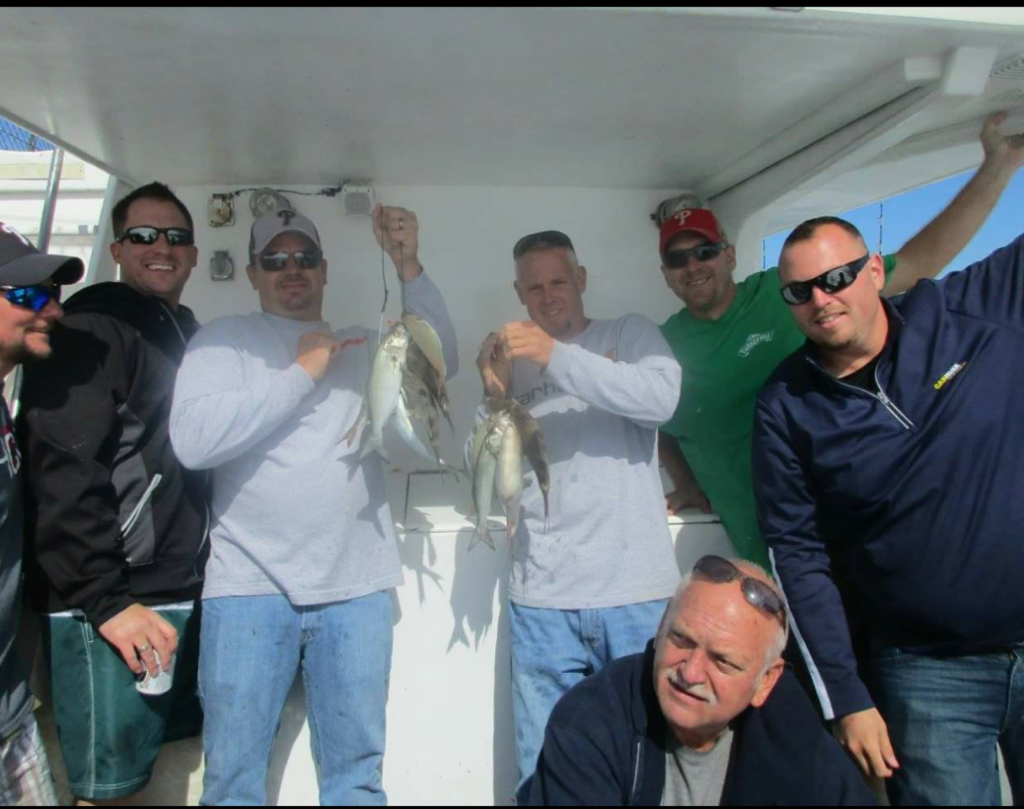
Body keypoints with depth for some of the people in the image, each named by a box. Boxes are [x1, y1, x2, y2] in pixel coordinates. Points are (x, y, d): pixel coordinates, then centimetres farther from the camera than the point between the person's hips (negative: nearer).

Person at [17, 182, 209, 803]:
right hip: (113, 607, -8)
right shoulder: (94, 325, -8)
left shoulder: (187, 333, 16)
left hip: (185, 594, 8)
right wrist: (105, 599, -20)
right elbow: (62, 469, -17)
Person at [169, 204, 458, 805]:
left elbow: (442, 361, -1)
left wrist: (408, 266, -11)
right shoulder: (225, 339, 5)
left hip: (357, 586, 3)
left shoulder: (364, 346, 16)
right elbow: (193, 440, -10)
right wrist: (302, 370, -9)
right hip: (251, 583, -2)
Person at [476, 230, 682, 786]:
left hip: (636, 592, -1)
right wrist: (494, 395, -8)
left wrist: (557, 356, -19)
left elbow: (661, 398, -13)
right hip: (542, 599, 2)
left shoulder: (632, 334, 8)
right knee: (544, 769, 7)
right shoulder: (515, 364, 13)